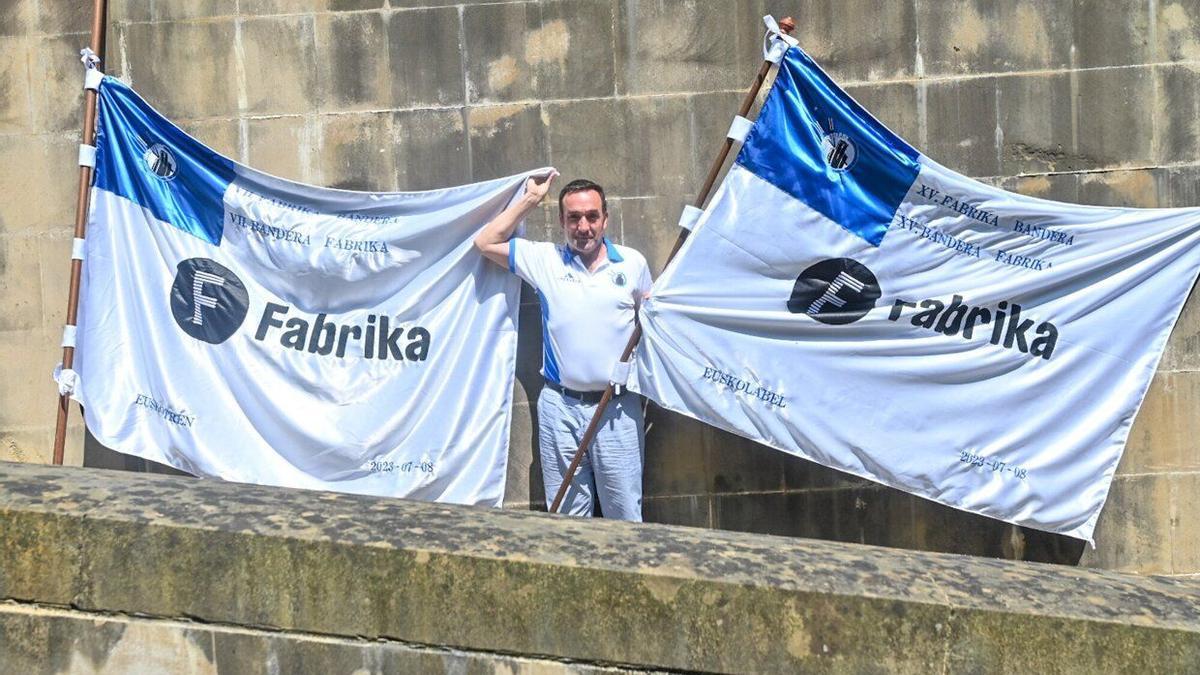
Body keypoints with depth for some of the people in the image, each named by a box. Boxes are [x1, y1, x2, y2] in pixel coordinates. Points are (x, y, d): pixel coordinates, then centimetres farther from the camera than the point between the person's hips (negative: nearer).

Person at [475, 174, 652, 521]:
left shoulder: (632, 262, 5)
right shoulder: (545, 259, 4)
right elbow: (486, 242, 7)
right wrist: (529, 200, 4)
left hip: (617, 409, 0)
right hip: (560, 407, 0)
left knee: (625, 516, 4)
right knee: (566, 515, 7)